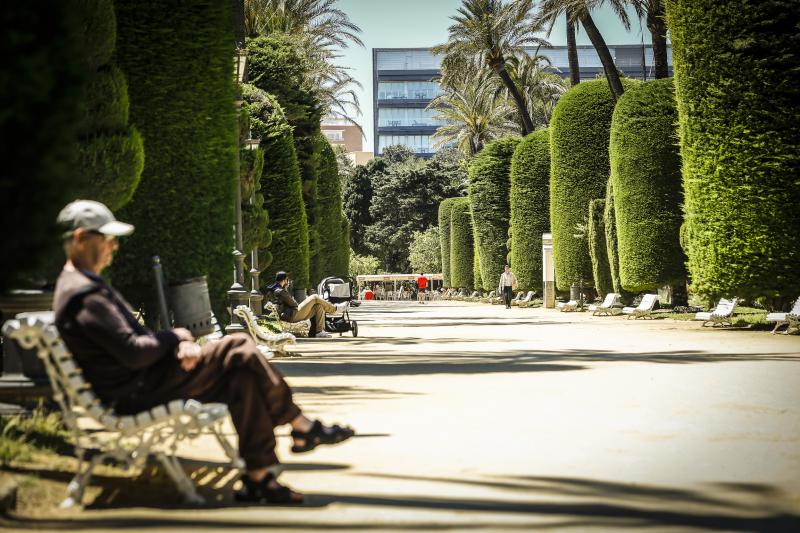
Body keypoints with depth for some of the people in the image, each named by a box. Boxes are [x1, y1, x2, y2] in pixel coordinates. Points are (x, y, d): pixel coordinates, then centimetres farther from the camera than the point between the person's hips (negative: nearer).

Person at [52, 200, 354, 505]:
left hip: (140, 385, 11)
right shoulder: (85, 297, -19)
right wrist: (174, 338, -6)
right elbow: (134, 353, -25)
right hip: (136, 394, -11)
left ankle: (258, 478, -3)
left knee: (243, 376, -1)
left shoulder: (82, 286, 16)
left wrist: (180, 345, -2)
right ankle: (302, 428, 0)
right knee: (240, 349, -13)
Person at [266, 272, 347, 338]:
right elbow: (294, 304, -12)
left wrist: (285, 289, 16)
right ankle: (335, 308, 9)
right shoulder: (280, 291, -17)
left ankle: (319, 331, 2)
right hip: (292, 315, -11)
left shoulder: (274, 289, 17)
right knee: (315, 298, -8)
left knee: (319, 307, 9)